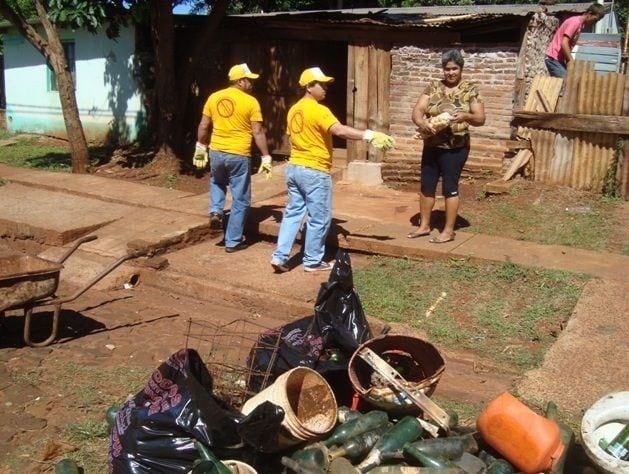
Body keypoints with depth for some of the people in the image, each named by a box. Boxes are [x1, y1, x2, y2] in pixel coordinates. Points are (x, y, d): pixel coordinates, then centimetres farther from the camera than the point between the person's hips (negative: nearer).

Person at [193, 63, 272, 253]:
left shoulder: (214, 97, 5)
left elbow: (203, 126, 9)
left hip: (216, 152, 4)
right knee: (240, 200, 8)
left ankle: (215, 212, 12)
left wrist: (200, 147, 21)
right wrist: (266, 157, -5)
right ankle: (233, 241, 12)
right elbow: (258, 133, -10)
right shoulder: (250, 102, -8)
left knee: (217, 183, 35)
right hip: (239, 155, -4)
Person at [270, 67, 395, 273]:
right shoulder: (318, 110, -16)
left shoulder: (294, 110, 11)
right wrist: (369, 135, -34)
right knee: (319, 219, 4)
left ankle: (280, 256, 9)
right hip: (314, 171, -8)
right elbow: (339, 130, -30)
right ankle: (313, 261, 12)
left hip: (294, 167, 9)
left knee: (293, 212, 14)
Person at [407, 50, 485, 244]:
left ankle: (449, 231, 10)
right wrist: (421, 123, -25)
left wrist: (466, 116, -29)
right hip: (431, 146, 5)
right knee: (426, 186, 11)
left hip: (455, 148, -5)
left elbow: (480, 119, -8)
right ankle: (424, 225, 25)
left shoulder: (470, 90, -5)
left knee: (450, 187, 0)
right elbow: (417, 110, -3)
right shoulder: (433, 87, 5)